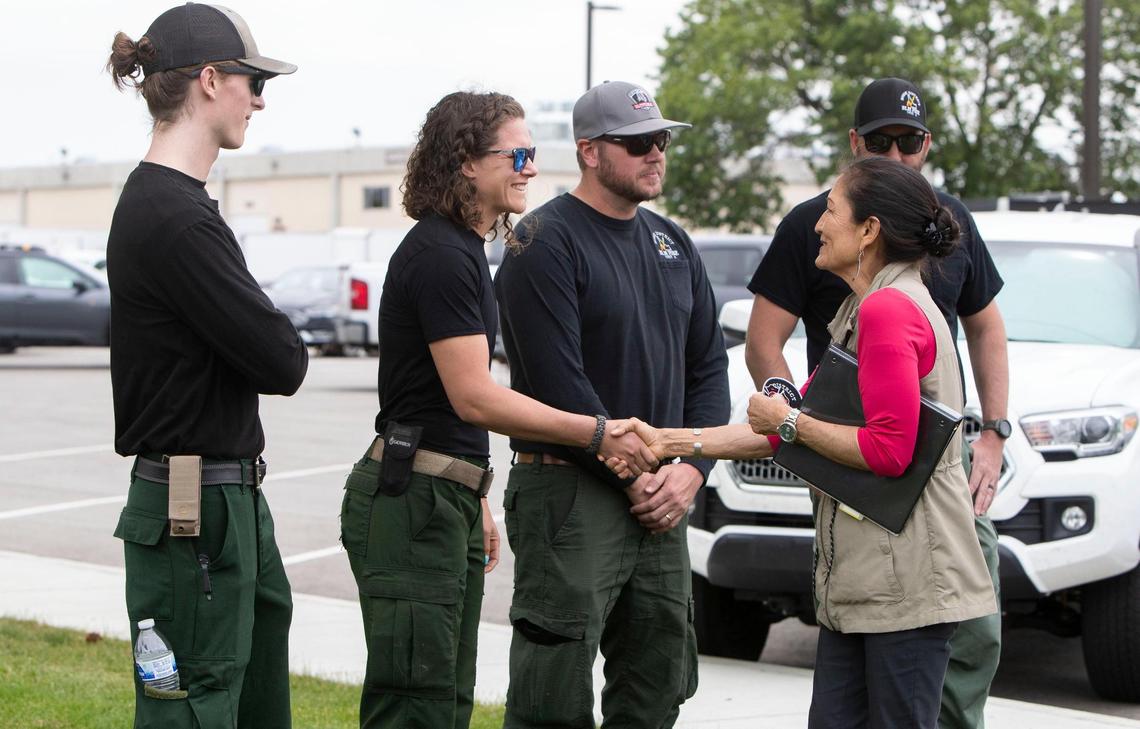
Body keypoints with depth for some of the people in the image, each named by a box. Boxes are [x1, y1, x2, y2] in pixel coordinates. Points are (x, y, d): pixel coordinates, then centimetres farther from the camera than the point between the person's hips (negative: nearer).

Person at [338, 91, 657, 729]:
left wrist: (476, 500, 24)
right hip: (411, 501, -11)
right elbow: (474, 397, -21)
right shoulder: (440, 256, -15)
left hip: (449, 497, 11)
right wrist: (596, 434, -21)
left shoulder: (464, 250, 17)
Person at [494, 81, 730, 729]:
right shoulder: (546, 242, -9)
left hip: (660, 499, 8)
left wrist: (692, 468, -1)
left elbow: (708, 367, 15)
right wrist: (631, 475, -13)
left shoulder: (673, 243, 15)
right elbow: (559, 382, -16)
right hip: (571, 496, -7)